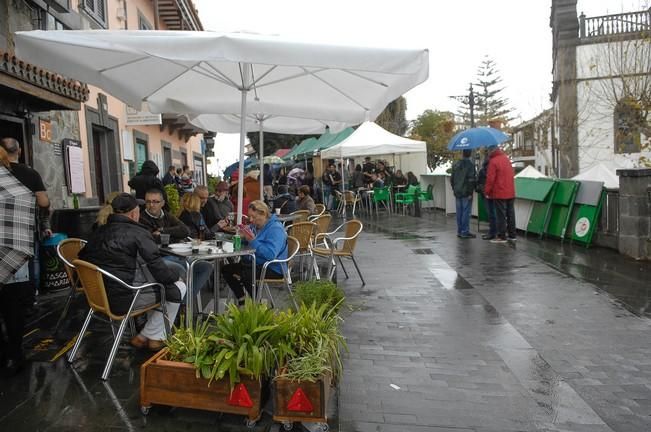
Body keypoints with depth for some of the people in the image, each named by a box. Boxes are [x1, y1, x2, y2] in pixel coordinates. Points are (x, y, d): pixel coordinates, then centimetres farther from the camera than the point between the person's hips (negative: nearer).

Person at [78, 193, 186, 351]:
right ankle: (152, 336, 10)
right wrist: (176, 273, 6)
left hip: (98, 295, 8)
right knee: (177, 287, 4)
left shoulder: (99, 232, 7)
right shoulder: (139, 233, -14)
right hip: (122, 299, -8)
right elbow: (161, 272, -16)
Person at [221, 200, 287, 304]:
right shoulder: (254, 225, 12)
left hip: (272, 269, -10)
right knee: (226, 269, 4)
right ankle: (242, 300, 10)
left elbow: (270, 255, -32)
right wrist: (243, 237, -5)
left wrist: (253, 241, -29)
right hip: (254, 263, 10)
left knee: (245, 274, -32)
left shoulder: (276, 229, -18)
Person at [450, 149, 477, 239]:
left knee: (459, 212, 11)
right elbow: (471, 180, -16)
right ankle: (465, 232, -1)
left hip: (457, 192, 7)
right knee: (466, 212, -3)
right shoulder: (470, 164, -11)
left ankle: (459, 231, 15)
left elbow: (452, 178, 16)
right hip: (466, 192, -7)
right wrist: (470, 192, -13)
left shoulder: (456, 164, 11)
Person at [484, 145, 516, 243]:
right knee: (510, 213, 12)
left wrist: (487, 191, -6)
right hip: (510, 192, 8)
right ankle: (512, 235, 19)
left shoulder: (493, 161, -13)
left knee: (501, 215, -3)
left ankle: (502, 236, -1)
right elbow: (509, 175, 17)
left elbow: (490, 178, -15)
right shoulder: (506, 158, 12)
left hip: (499, 193, -8)